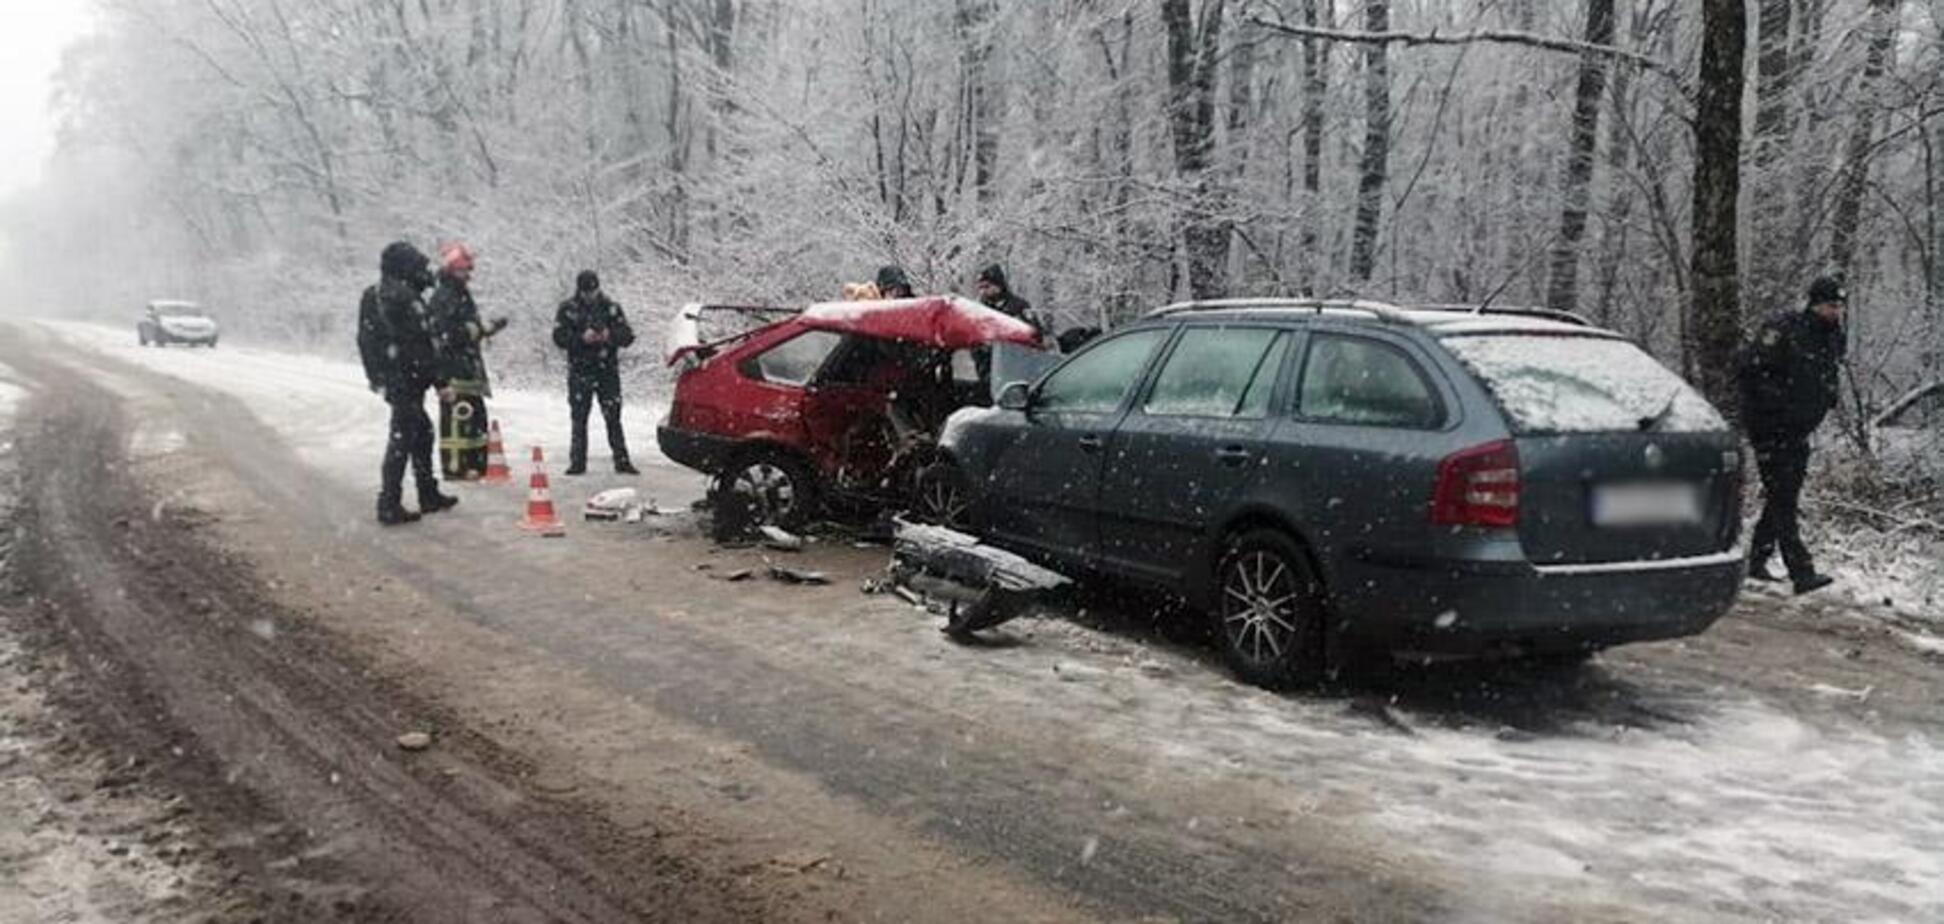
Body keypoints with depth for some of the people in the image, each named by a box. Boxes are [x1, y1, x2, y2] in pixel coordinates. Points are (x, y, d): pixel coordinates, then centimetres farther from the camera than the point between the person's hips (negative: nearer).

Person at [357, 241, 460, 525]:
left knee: (422, 431, 19)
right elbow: (420, 345, -19)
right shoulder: (404, 298, -17)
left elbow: (365, 341, 19)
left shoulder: (373, 296, 14)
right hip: (407, 378, -10)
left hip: (387, 379, 10)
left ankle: (429, 495, 26)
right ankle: (389, 505, -5)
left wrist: (377, 376, 25)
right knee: (402, 438, -6)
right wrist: (440, 381, -14)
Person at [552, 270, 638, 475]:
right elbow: (559, 337, -5)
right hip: (580, 372, 0)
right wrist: (582, 338, -21)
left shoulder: (610, 307, 5)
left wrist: (610, 335, -19)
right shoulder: (568, 309, 3)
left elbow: (628, 336, 1)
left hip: (607, 370, 0)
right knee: (579, 418, 3)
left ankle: (621, 460, 1)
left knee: (613, 418, -2)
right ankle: (578, 462, 9)